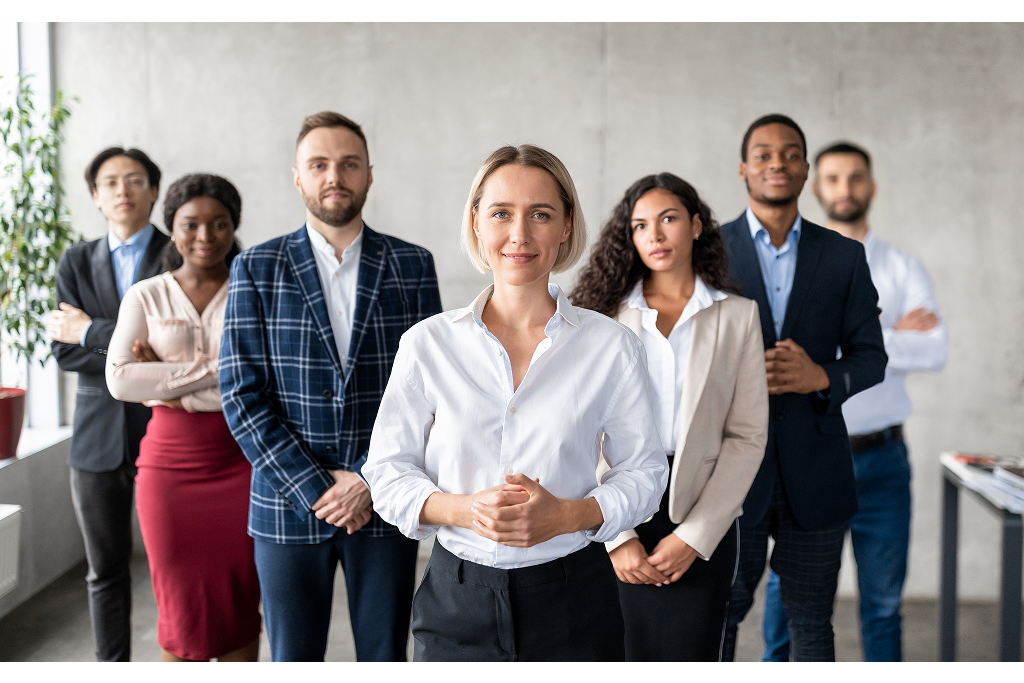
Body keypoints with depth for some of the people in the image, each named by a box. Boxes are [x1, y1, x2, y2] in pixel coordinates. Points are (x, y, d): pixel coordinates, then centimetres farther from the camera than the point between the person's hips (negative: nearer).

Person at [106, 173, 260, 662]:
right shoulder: (145, 297, 5)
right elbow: (120, 380, -8)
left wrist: (169, 383, -12)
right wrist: (214, 369, -14)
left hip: (240, 462, 0)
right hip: (170, 465, 1)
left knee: (240, 607, 5)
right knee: (181, 610, 5)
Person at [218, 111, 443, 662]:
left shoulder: (412, 266, 3)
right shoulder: (255, 269, 1)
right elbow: (242, 396, -4)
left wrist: (371, 479, -11)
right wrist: (314, 487, -11)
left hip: (385, 504, 1)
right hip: (288, 507, 0)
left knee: (385, 657, 9)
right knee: (292, 658, 10)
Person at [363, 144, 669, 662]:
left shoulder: (612, 347, -2)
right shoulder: (427, 344, -1)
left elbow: (643, 472, 2)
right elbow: (387, 471, 1)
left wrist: (565, 515, -16)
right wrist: (465, 510, -18)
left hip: (572, 601, 0)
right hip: (457, 596, 0)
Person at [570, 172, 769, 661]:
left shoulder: (737, 316, 6)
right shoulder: (607, 315, 5)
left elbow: (747, 436, 2)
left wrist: (695, 535, -6)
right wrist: (617, 537, -9)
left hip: (703, 525, 0)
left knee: (689, 658, 2)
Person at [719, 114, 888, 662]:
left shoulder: (844, 256, 7)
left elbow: (871, 356, 6)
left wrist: (822, 376, -15)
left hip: (814, 468, 1)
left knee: (811, 621, 10)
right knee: (718, 615, 7)